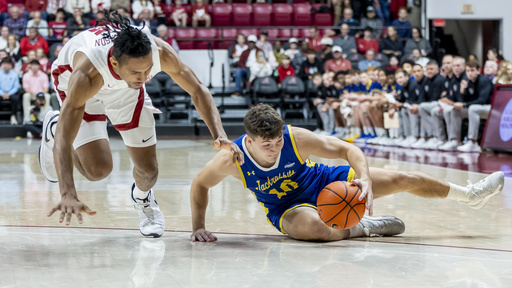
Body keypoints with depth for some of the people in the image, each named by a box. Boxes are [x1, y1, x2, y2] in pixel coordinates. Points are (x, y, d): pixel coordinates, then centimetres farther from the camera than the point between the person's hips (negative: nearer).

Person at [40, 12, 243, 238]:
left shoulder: (160, 52, -37)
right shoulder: (86, 73, -47)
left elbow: (198, 91, -21)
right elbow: (63, 140, -49)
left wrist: (220, 136, -36)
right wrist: (68, 196, -61)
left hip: (124, 86, 3)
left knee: (148, 169, -3)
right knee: (98, 169, -15)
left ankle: (142, 198, 36)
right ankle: (53, 128, 16)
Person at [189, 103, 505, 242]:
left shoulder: (296, 138, -29)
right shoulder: (230, 159, -29)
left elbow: (349, 149, -23)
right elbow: (200, 184, -10)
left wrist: (365, 179, -39)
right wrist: (199, 227, -16)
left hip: (326, 181, 1)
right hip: (289, 207, -1)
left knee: (402, 179, -1)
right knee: (314, 227, -42)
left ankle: (468, 194, 23)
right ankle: (363, 228, -11)